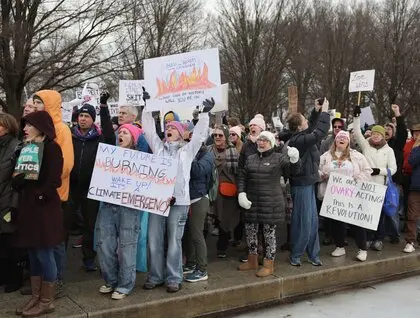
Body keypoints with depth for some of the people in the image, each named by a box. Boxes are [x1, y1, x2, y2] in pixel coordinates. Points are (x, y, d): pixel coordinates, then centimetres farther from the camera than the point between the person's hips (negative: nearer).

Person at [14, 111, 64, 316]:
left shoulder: (52, 148, -8)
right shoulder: (27, 147, 15)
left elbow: (53, 180, -16)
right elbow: (18, 175, 12)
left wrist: (39, 195, -13)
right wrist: (17, 182, -6)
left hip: (44, 207, -8)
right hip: (28, 206, 8)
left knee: (44, 254, -1)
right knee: (33, 254, 13)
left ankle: (47, 301, 10)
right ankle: (36, 297, 23)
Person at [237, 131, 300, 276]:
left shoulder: (278, 158, -1)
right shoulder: (251, 158, 11)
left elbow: (293, 170, -13)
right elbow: (242, 177, 10)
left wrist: (294, 159, -35)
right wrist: (241, 193, -5)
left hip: (271, 202, -4)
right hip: (252, 201, 5)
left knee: (269, 232, 2)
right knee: (250, 231, 11)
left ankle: (269, 264, 17)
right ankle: (252, 261, 29)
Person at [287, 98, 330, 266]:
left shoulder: (297, 138, 8)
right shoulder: (299, 141, -21)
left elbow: (312, 128, 26)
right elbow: (320, 132, -28)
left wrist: (316, 111, 16)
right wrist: (324, 111, -17)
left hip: (307, 184, 10)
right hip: (302, 185, -10)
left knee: (312, 221, 13)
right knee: (303, 221, -2)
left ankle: (313, 254, 20)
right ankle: (295, 255, 9)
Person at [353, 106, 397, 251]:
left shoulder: (389, 150, 5)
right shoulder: (366, 145, 6)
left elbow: (393, 169, 1)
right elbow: (357, 133, -5)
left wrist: (379, 171, -13)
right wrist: (356, 117, -14)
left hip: (381, 186, -1)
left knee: (380, 213, 4)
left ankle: (379, 239, 13)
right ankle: (367, 238, 14)